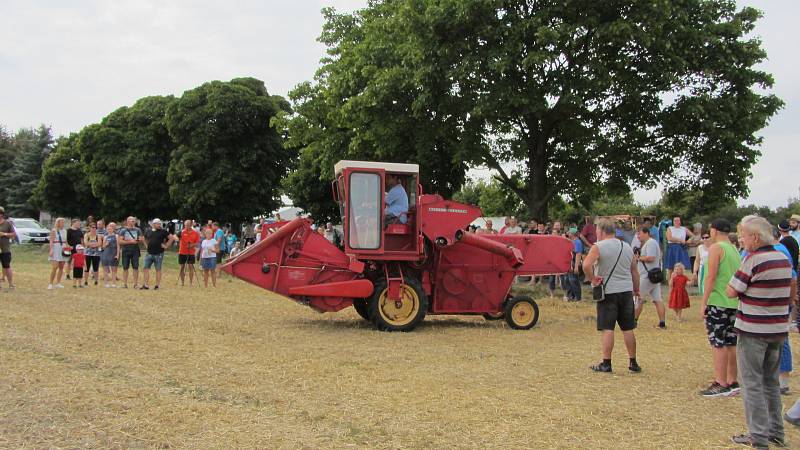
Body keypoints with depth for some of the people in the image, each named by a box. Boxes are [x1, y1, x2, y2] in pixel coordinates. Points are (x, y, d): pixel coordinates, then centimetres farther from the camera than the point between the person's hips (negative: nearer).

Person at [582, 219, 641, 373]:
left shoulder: (598, 247, -9)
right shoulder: (627, 247, 11)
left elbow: (586, 265, -24)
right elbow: (634, 271, 16)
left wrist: (593, 279, -11)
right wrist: (636, 289, 25)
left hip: (608, 291, -5)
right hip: (626, 291, 5)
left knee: (607, 328, -2)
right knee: (628, 329, 10)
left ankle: (606, 363, -2)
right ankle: (633, 363, 15)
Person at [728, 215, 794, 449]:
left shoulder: (753, 260, -17)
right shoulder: (784, 258, 7)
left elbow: (731, 292, -14)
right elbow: (792, 291, 18)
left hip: (753, 330, -7)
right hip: (779, 329, 7)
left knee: (752, 383, 1)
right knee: (771, 381, 17)